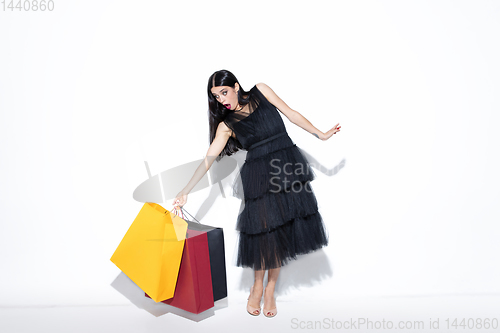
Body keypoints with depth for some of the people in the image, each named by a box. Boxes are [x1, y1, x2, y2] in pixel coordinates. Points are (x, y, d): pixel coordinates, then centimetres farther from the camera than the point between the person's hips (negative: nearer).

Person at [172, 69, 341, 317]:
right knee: (264, 230, -4)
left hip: (289, 167, 1)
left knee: (284, 229, 1)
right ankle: (257, 286, 21)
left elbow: (291, 114, 10)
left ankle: (270, 288, 17)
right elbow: (208, 159, -1)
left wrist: (321, 135, 12)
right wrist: (185, 191, -7)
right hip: (259, 175, -1)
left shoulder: (260, 92, 6)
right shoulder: (227, 125, 3)